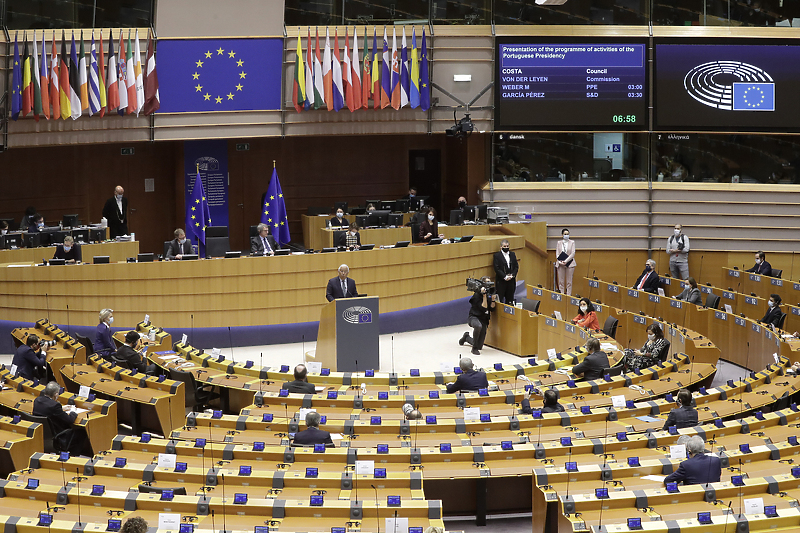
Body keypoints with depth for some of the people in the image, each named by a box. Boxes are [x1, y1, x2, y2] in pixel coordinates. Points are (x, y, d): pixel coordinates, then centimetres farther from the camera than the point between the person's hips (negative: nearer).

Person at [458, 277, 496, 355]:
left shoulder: (489, 293, 6)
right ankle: (474, 349, -27)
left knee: (479, 346, 8)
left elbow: (491, 308, 2)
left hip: (484, 320, 6)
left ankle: (466, 337, 41)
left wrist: (493, 299, -14)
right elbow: (484, 308, -22)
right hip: (474, 317, -6)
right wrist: (484, 295, -26)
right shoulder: (477, 295, -14)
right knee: (478, 326, -45)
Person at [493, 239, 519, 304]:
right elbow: (497, 269, -10)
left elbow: (516, 266, 10)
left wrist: (512, 275, -6)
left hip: (511, 280, 4)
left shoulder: (512, 254, 11)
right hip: (501, 281, -4)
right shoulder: (497, 255, -4)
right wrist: (505, 277, -16)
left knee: (510, 299, 7)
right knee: (500, 300, -3)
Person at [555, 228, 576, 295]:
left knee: (569, 281, 0)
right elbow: (557, 254, 4)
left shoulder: (572, 242, 3)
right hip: (560, 264, 2)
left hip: (569, 264, -2)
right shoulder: (558, 243, 9)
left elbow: (573, 253, -6)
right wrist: (560, 261, -14)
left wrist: (566, 261, -17)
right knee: (561, 281, 1)